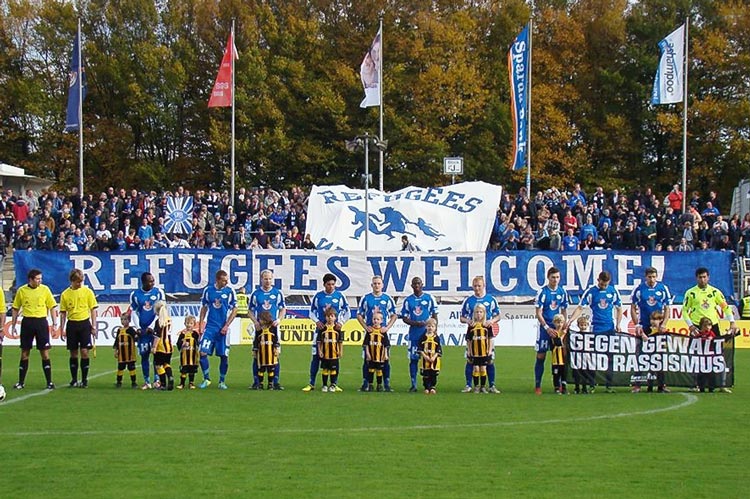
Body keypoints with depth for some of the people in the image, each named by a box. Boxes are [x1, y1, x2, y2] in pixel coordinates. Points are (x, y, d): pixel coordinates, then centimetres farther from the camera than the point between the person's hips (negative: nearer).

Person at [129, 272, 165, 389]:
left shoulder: (159, 292, -3)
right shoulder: (135, 295, 3)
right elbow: (134, 312, 8)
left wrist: (152, 326, -10)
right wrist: (138, 327, -3)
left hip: (155, 327, -2)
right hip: (143, 329, 2)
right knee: (144, 355, 3)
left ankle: (157, 380, 1)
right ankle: (147, 382, 9)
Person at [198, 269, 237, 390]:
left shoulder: (230, 291, -2)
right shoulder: (208, 290, 2)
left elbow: (234, 310, 1)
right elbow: (204, 308, 10)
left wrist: (226, 326, -6)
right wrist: (200, 325, 6)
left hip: (223, 329, -1)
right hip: (210, 327, 1)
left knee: (224, 355, 1)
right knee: (202, 352, -9)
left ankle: (222, 381, 14)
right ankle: (206, 379, 5)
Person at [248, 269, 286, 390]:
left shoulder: (278, 293, 6)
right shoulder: (255, 294, 6)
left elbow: (283, 309, 11)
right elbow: (251, 310, 10)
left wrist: (279, 319, -7)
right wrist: (255, 321, -7)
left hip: (273, 326, 0)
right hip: (260, 327, 0)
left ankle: (276, 382, 3)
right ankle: (256, 382, 7)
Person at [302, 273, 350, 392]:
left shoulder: (339, 296, 1)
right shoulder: (318, 296, 2)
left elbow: (347, 312, 7)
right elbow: (312, 312, 10)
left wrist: (341, 322, -7)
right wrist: (317, 321, -7)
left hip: (335, 329, 0)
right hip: (321, 328, 0)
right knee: (316, 357, -2)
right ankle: (311, 384, 2)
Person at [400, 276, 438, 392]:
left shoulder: (429, 298, 6)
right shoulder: (408, 300, 9)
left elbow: (434, 316, 7)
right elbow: (404, 318, 7)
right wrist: (415, 323, -10)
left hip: (427, 333, -1)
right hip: (414, 333, 1)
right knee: (413, 359, 1)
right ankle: (413, 385, 5)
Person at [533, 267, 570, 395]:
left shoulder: (562, 292, 4)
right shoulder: (542, 292, -9)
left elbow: (564, 311, 13)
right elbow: (538, 313, -9)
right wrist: (547, 328, -16)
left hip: (557, 328, 4)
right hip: (544, 328, -4)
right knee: (541, 357, -2)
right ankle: (537, 386, 3)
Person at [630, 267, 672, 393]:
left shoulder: (663, 289, 1)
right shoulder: (639, 289, -2)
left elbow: (667, 309, 5)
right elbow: (633, 308, 3)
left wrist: (663, 324, -7)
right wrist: (637, 325, -5)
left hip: (658, 327, 1)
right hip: (643, 327, -1)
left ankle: (661, 384, 9)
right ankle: (636, 384, 2)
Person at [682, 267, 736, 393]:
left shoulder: (715, 291, 5)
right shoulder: (691, 293, -1)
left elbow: (726, 306, 11)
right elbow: (684, 311, 1)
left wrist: (732, 322, 1)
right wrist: (690, 326, -10)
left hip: (713, 326, 2)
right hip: (697, 327, -2)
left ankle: (722, 384, 5)